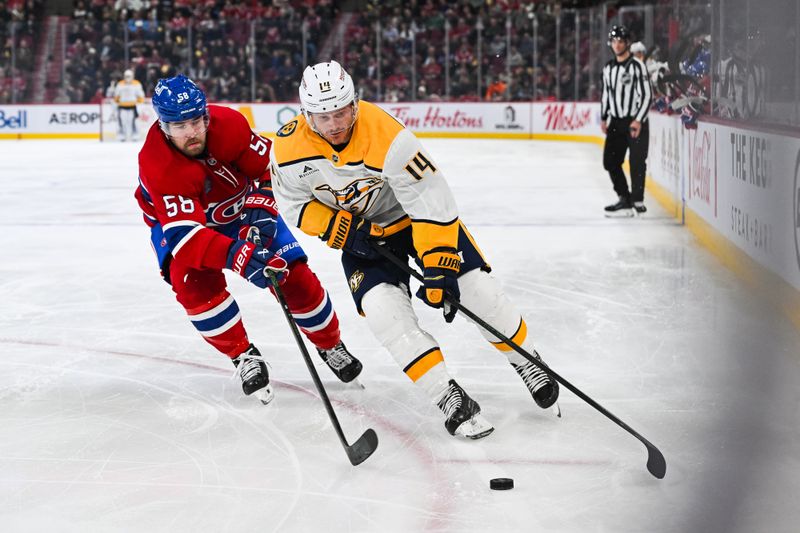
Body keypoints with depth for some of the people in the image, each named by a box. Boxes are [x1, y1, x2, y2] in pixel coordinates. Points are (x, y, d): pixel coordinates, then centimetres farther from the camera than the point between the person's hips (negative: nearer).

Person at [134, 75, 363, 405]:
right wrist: (233, 255, -59)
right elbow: (185, 232, -45)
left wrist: (261, 209, -26)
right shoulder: (157, 164, -37)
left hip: (241, 208, 2)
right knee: (194, 279, -30)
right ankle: (244, 357, -11)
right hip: (177, 218, -2)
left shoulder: (228, 123, -28)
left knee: (294, 276, -6)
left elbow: (269, 164, -11)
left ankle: (331, 347, 20)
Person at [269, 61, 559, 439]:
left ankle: (526, 362, 19)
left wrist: (439, 266, -33)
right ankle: (449, 398, -12)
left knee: (477, 288, -8)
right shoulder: (289, 147, -21)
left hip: (415, 215, -2)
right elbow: (293, 204, -4)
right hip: (361, 235, 3)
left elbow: (431, 199, -31)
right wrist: (339, 228, -19)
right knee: (383, 310, -20)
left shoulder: (387, 137, -33)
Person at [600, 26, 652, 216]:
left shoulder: (637, 66, -9)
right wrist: (604, 118, 11)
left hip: (636, 122, -7)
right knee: (610, 161, 4)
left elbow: (647, 95, -13)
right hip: (616, 122, 7)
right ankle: (624, 199, 12)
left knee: (637, 162, -5)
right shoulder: (608, 68, 11)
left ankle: (637, 200, 3)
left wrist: (638, 120, -19)